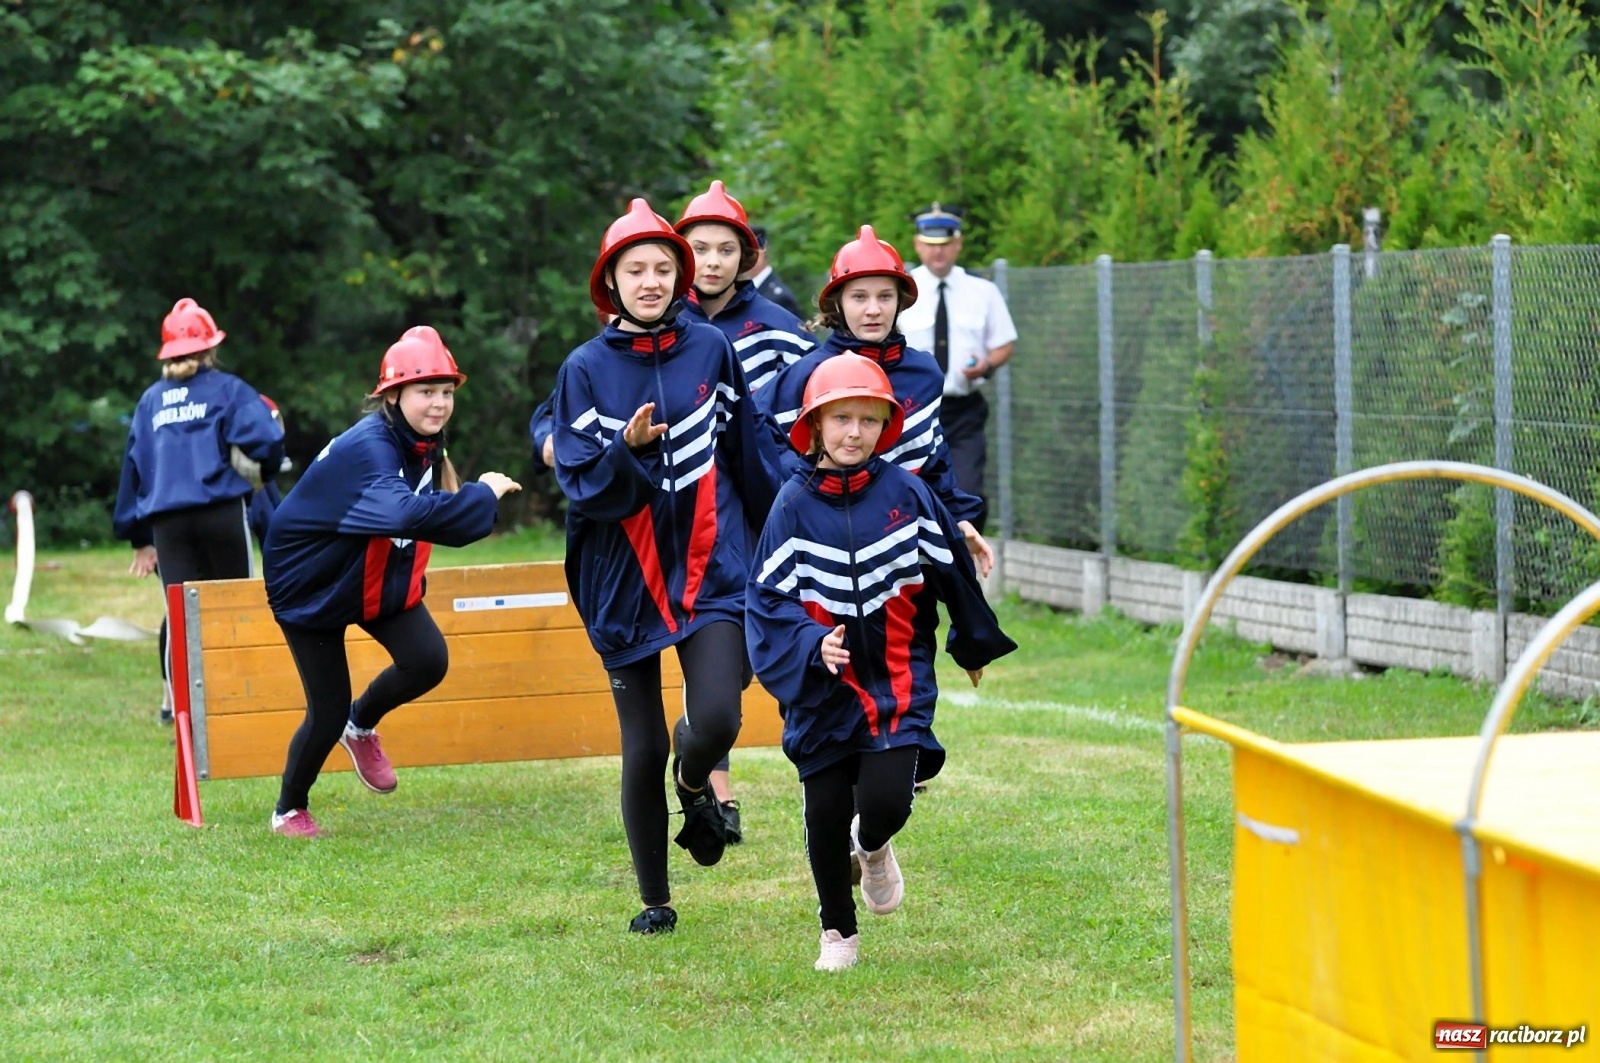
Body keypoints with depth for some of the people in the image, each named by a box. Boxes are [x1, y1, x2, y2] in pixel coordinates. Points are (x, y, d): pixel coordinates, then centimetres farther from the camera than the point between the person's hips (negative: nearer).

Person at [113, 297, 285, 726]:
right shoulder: (227, 389, 4)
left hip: (165, 517, 3)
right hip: (221, 510, -3)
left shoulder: (150, 400, 18)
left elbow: (134, 465, 17)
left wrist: (139, 537, 20)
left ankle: (173, 697, -2)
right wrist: (269, 466, 13)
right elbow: (264, 439, -11)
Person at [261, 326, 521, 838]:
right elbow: (404, 513, -50)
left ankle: (362, 725, 17)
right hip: (311, 584, -7)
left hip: (383, 580, 7)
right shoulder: (369, 448, -33)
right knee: (328, 712, -4)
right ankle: (289, 811, 22)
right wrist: (482, 495, -42)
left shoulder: (425, 443, -4)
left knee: (428, 661, -14)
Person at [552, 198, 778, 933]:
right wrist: (628, 449, -25)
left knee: (715, 721, -19)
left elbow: (747, 460, 11)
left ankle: (695, 786, 18)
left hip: (711, 564, 0)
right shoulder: (586, 369, -2)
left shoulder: (712, 351, 3)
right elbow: (579, 481, -7)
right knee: (642, 750, 4)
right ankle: (654, 902, 22)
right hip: (625, 577, 0)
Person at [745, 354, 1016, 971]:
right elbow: (767, 597, -6)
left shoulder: (906, 493, -3)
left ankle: (872, 849, 22)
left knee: (886, 802, -16)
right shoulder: (794, 504, -5)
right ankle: (838, 933, 27)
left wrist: (973, 645, 21)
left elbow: (950, 569, 10)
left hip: (898, 681, 0)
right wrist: (812, 644, -24)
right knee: (826, 814, 5)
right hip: (824, 686, 0)